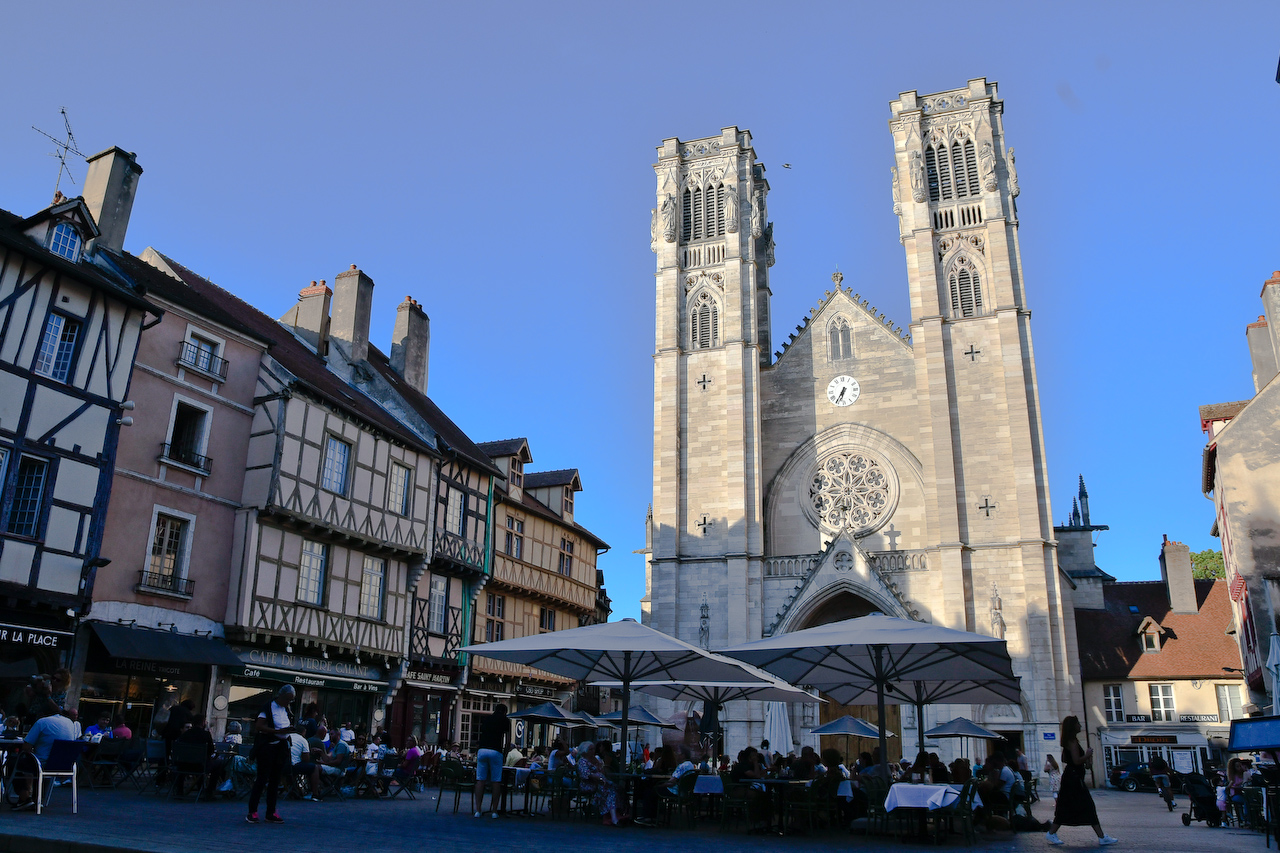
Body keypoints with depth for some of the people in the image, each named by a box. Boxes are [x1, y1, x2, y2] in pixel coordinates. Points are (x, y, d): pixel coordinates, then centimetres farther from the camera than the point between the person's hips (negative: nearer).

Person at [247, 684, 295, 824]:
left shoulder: (287, 710, 14)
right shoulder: (268, 708, -9)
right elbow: (259, 726, -17)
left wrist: (290, 731, 0)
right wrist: (279, 731, -23)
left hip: (281, 747, 7)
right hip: (267, 747, -7)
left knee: (275, 779, 9)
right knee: (262, 778, -6)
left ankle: (271, 812, 15)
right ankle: (252, 812, 2)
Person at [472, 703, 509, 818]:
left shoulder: (485, 719, 20)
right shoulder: (504, 720, 10)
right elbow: (508, 739, 9)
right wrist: (506, 749, 24)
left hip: (482, 750, 3)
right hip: (495, 751, -3)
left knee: (480, 780, 4)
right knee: (496, 781, 3)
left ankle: (478, 810, 2)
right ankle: (494, 811, 4)